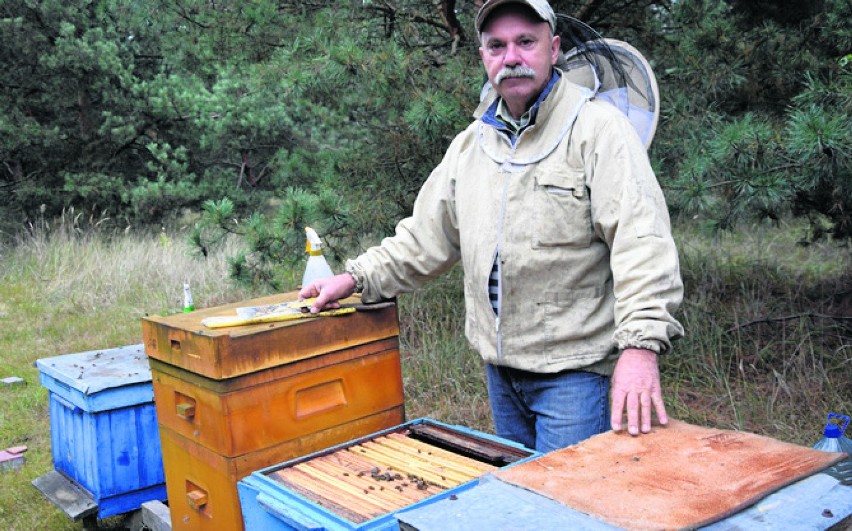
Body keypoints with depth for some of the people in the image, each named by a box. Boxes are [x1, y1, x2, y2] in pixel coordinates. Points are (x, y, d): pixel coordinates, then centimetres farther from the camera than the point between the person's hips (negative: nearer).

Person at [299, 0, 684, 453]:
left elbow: (642, 241, -22)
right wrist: (358, 278, 9)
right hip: (500, 366, 7)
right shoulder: (471, 144, 11)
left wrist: (641, 344, -32)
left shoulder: (598, 129, -11)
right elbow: (426, 235, 17)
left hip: (575, 368, -6)